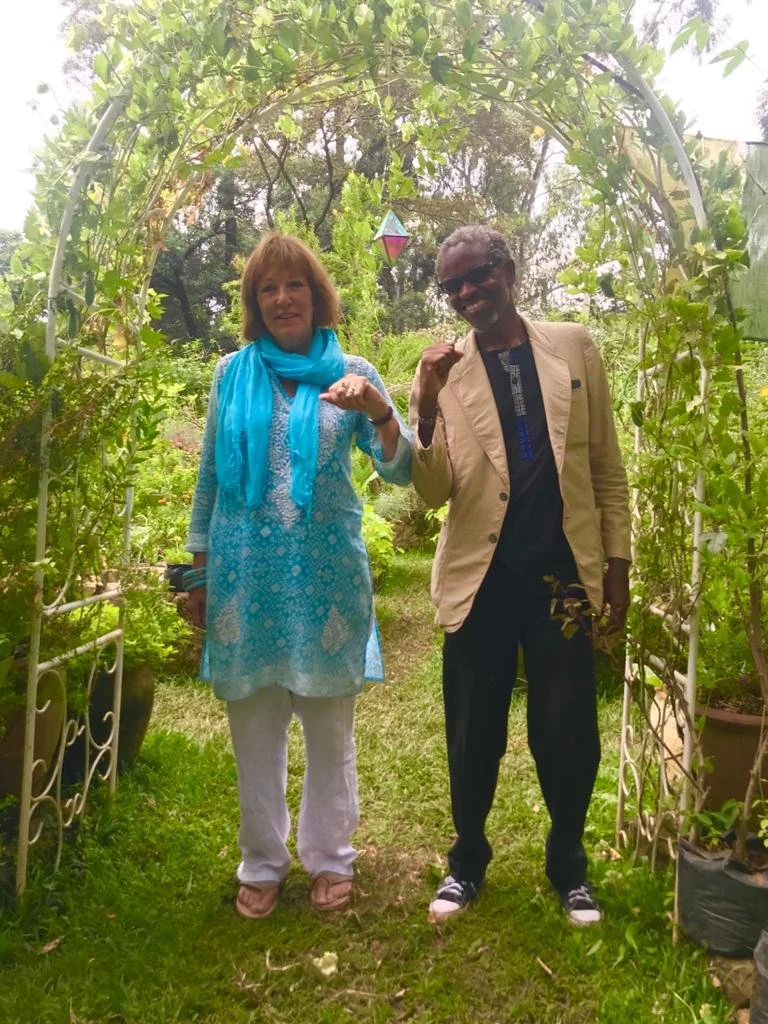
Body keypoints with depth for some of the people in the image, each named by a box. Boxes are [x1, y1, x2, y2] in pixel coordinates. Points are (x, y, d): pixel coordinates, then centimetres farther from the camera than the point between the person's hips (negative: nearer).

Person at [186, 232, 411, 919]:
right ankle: (262, 864, 28)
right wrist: (199, 571, 9)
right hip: (246, 573, 1)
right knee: (254, 727, 11)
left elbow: (399, 471, -5)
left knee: (330, 726, 11)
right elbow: (210, 477, 9)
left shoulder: (352, 375, 2)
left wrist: (381, 414, -25)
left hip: (327, 573, -1)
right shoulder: (233, 373, 5)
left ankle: (330, 857, 29)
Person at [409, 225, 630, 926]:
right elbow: (434, 493, -5)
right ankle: (468, 861, 32)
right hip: (480, 577, 0)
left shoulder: (573, 347, 5)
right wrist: (426, 410, -20)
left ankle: (568, 867, 30)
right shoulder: (443, 372, 1)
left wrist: (618, 561, 5)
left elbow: (606, 465, 8)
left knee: (568, 734, 6)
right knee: (473, 735, 10)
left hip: (563, 573, 0)